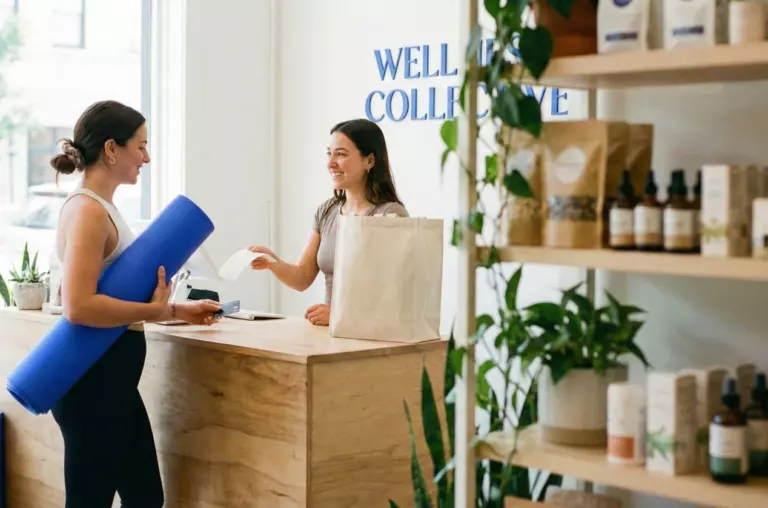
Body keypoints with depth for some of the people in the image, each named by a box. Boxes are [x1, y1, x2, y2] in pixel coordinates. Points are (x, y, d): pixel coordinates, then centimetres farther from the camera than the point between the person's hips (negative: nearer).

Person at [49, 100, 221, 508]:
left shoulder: (101, 208, 13)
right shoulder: (88, 210, -17)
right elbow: (79, 307, -28)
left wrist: (176, 311, 18)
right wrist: (154, 311, -18)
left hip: (111, 376, 10)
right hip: (93, 379, -10)